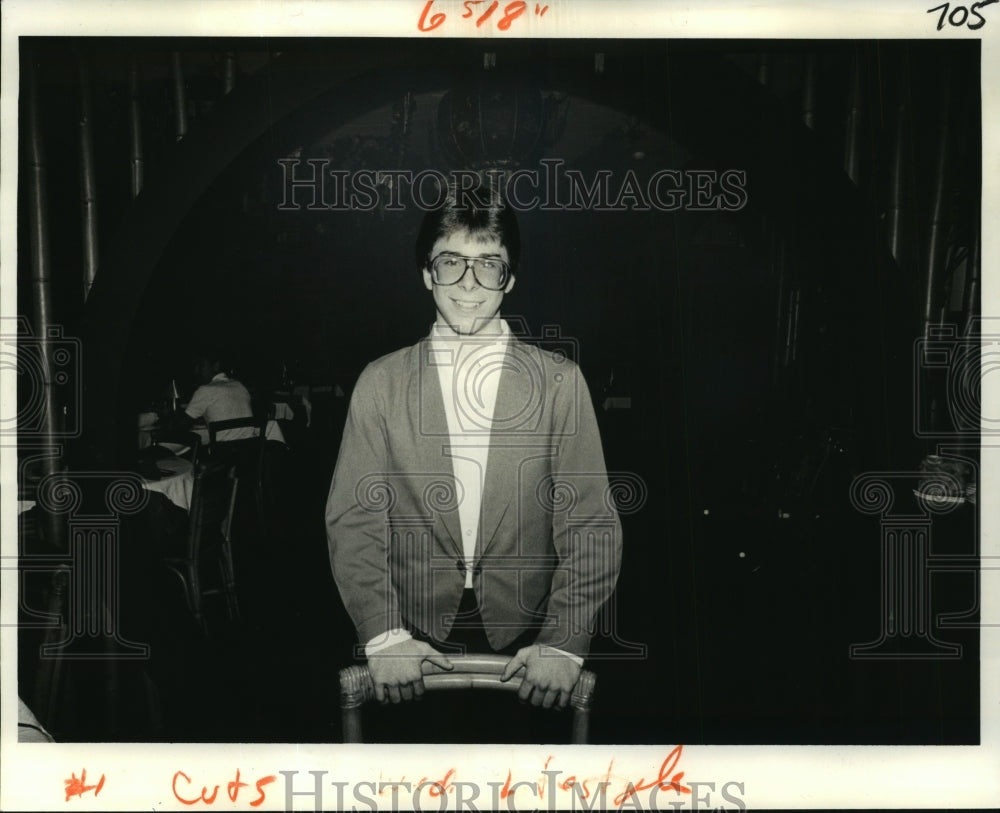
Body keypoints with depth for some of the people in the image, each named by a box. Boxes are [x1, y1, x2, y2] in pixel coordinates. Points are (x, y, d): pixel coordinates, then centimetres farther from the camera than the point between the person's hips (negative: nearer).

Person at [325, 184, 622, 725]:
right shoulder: (380, 383, 2)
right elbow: (354, 521, -1)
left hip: (527, 645, 0)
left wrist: (564, 642, -13)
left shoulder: (560, 382, 0)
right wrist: (383, 635, -12)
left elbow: (591, 526, -3)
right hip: (413, 641, 0)